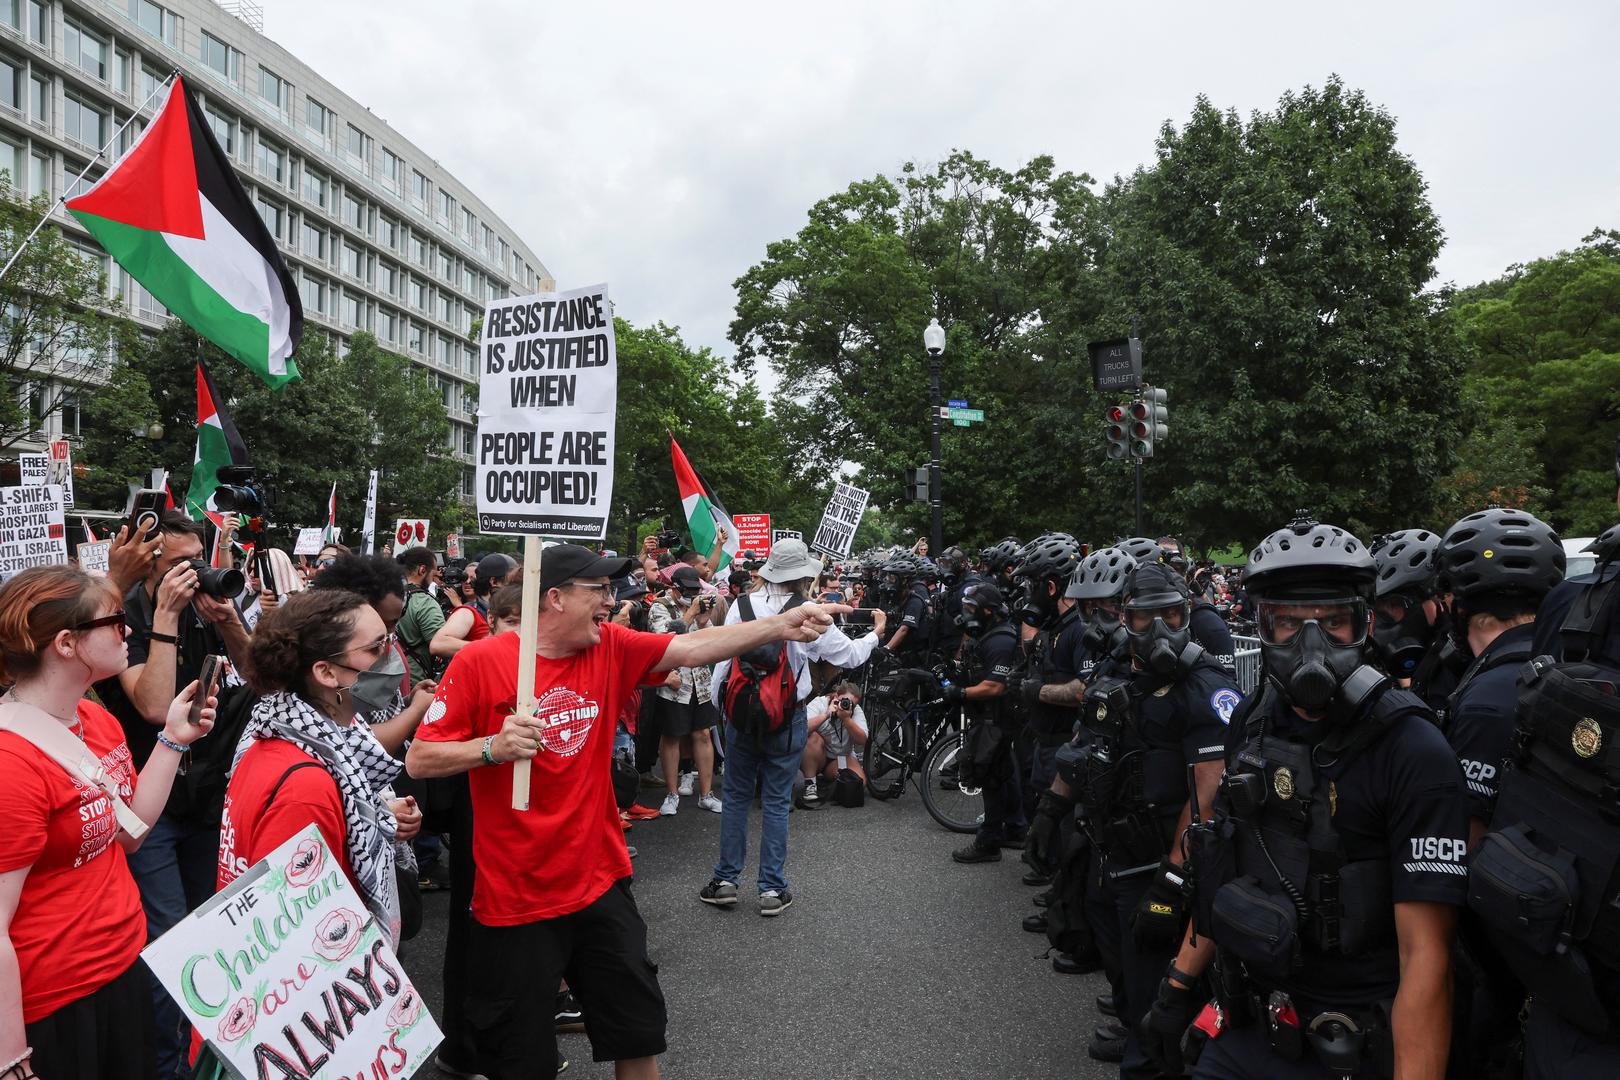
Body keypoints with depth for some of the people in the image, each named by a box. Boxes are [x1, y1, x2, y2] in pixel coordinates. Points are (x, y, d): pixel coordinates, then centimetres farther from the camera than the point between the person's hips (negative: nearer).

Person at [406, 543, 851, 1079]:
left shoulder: (611, 647, -2)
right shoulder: (480, 662, -14)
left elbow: (691, 647, -9)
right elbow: (418, 760, -11)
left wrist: (780, 625, -18)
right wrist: (494, 747, -26)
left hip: (600, 884, 4)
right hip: (514, 898, -4)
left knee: (640, 1032, 17)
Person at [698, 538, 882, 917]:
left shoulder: (742, 605, -6)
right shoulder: (810, 613, -13)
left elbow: (723, 658, -2)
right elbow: (849, 655, -2)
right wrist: (875, 634, 17)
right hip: (787, 720, -2)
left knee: (736, 796, 15)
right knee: (776, 802, 8)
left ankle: (726, 880, 21)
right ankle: (772, 889, 13)